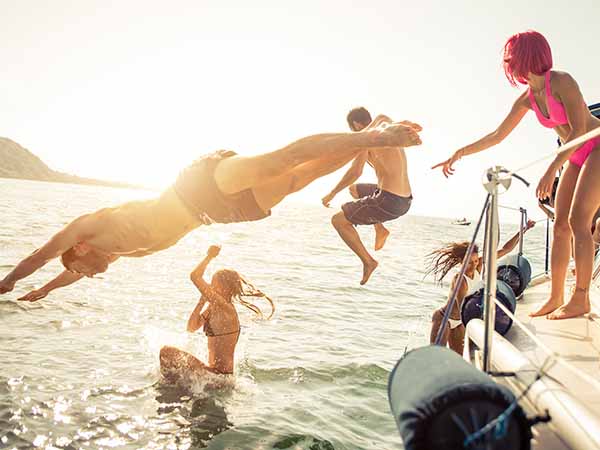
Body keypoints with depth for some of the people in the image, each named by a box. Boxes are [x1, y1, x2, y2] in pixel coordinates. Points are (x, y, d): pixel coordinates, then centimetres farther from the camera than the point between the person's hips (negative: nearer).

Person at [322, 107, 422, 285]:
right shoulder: (384, 122, 11)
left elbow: (356, 172, -16)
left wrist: (332, 193, -10)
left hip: (389, 201, -9)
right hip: (406, 202, 9)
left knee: (338, 220, 6)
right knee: (354, 189, 31)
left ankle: (368, 261, 5)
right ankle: (380, 229, 22)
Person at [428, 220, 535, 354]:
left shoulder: (480, 265, -14)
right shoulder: (460, 280, -32)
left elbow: (505, 249, -10)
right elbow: (462, 310, -35)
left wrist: (524, 230, -15)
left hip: (458, 322, 7)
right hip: (443, 319, -7)